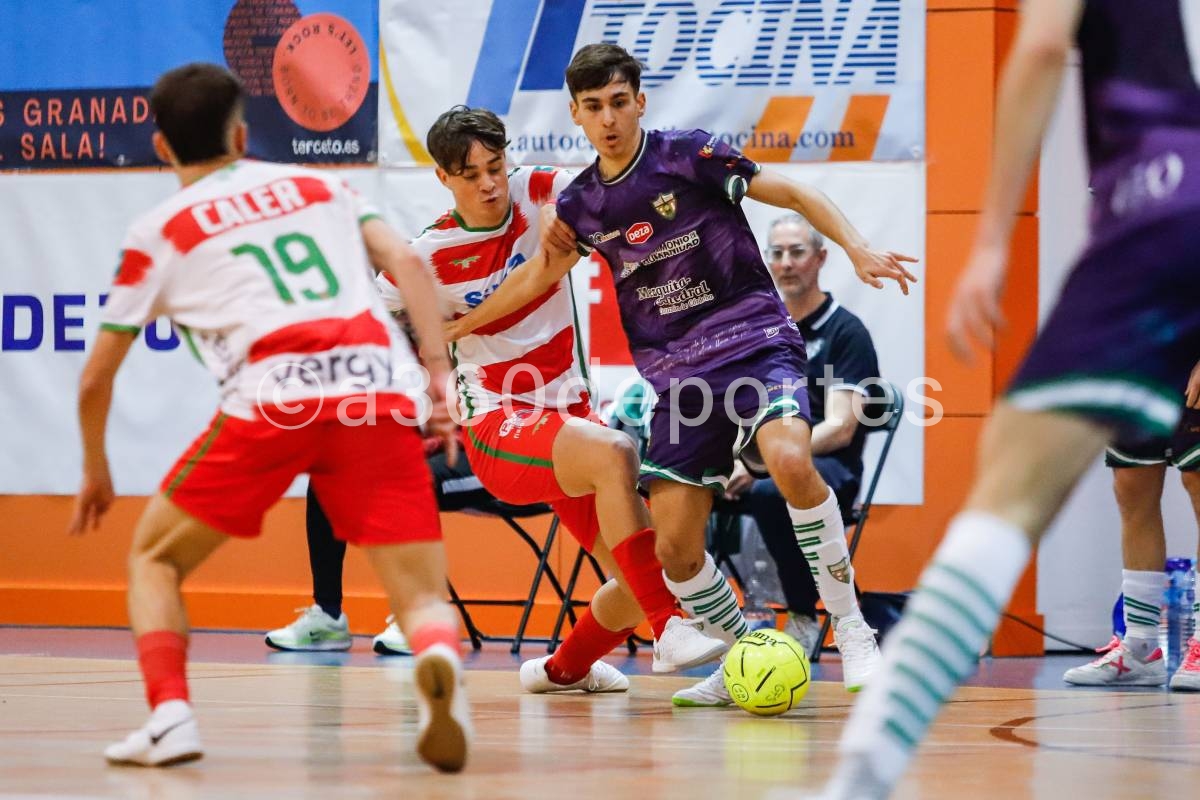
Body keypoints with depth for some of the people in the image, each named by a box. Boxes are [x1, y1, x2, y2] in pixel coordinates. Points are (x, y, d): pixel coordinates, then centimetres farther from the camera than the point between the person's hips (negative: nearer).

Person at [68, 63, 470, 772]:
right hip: (379, 396, 2)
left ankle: (170, 713, -4)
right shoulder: (318, 185, 26)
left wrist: (97, 472, 36)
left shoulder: (159, 232, 19)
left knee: (155, 560, 19)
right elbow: (407, 263, 11)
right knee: (423, 597, 3)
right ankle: (440, 658, -33)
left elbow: (98, 376, 21)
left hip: (272, 401, -2)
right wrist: (441, 377, 8)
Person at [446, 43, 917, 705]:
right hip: (672, 374, 5)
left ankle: (851, 631, -22)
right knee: (673, 549, -6)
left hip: (753, 342, -5)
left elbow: (795, 195, -1)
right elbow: (537, 278, 27)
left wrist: (858, 250, -15)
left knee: (790, 461, -34)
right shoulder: (580, 204, 9)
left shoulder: (689, 154, -5)